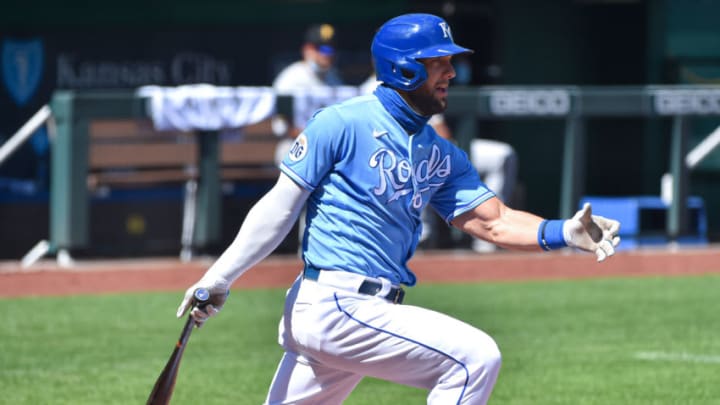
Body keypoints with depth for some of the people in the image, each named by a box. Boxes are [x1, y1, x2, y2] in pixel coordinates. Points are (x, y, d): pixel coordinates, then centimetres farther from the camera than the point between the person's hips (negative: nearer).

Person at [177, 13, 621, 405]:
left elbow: (492, 221, 6)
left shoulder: (443, 156, 14)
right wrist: (219, 278, -11)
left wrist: (563, 232, -12)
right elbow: (281, 207, -6)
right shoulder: (344, 124, -7)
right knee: (475, 356, -16)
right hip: (333, 306, -8)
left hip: (371, 311, 8)